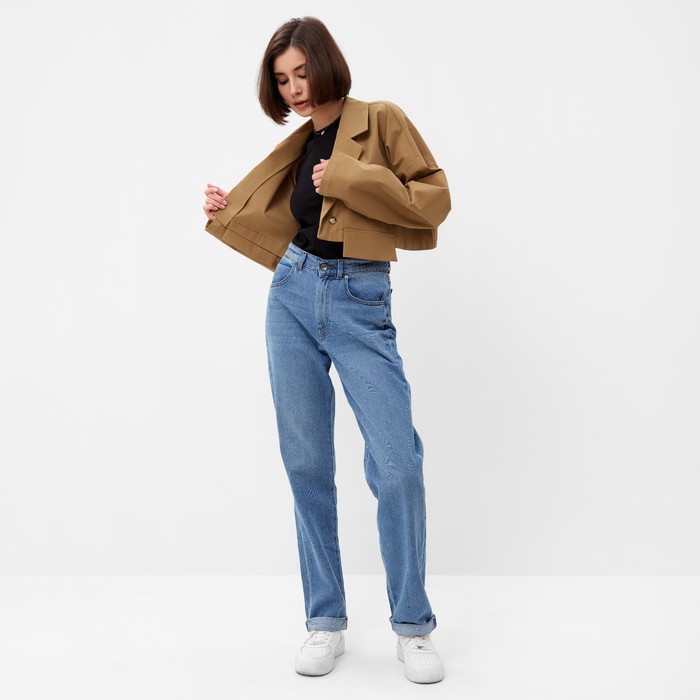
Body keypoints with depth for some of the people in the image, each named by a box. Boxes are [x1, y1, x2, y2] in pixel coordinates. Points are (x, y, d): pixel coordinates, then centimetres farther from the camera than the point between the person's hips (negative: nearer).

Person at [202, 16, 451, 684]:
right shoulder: (299, 145, 16)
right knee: (306, 463, 5)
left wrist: (350, 178, -12)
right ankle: (325, 620, 18)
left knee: (397, 464, -11)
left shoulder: (380, 120, 1)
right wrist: (227, 213, 21)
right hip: (293, 295, 5)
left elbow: (435, 197, -6)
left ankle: (412, 626, 8)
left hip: (359, 303, -5)